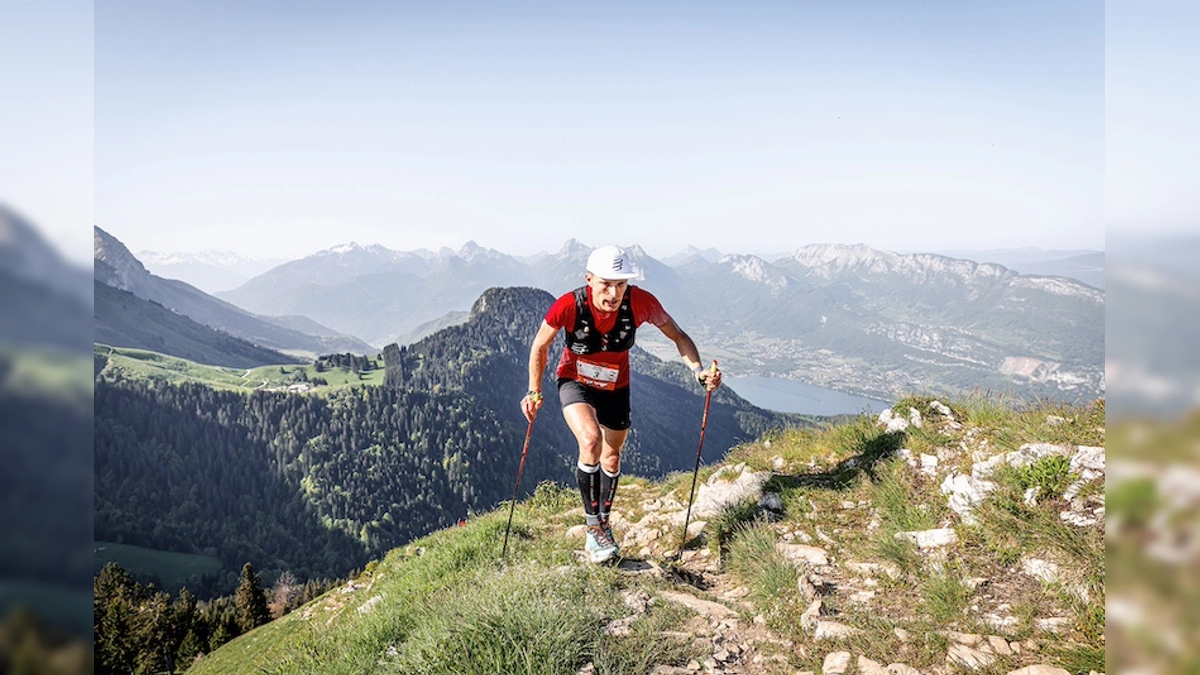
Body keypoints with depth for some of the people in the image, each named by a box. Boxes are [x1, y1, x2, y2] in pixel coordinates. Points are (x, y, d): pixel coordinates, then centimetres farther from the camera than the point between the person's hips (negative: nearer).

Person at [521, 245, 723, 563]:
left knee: (611, 458, 14)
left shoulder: (641, 302, -28)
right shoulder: (569, 305, -31)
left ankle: (603, 527, 38)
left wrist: (699, 371, -29)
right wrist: (534, 392, -5)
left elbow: (678, 336, -13)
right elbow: (540, 346, -12)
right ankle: (593, 525, -13)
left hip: (615, 387, 3)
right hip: (575, 382, -3)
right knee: (591, 440, -29)